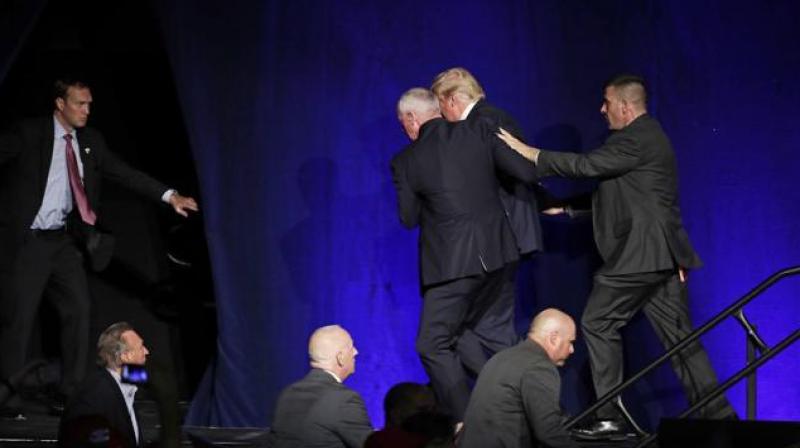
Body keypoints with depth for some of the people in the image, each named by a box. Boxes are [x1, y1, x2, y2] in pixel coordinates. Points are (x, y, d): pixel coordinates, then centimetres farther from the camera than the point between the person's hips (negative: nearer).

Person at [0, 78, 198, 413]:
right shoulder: (28, 134, -7)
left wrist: (168, 195, 1)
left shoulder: (89, 141, 9)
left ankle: (72, 391, 8)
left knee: (78, 309, 0)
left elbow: (123, 173, 9)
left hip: (62, 240, 6)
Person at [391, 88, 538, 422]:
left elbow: (409, 219, 4)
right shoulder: (478, 131, 0)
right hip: (496, 254, 6)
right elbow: (527, 173, -2)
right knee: (465, 329, 24)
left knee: (433, 346, 5)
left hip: (455, 263, -6)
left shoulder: (406, 162, -6)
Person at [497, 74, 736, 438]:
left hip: (637, 255, -10)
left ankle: (609, 417, 0)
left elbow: (585, 165, -16)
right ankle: (719, 416, 4)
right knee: (678, 335, 7)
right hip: (664, 257, 10)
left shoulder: (635, 140, -13)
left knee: (598, 325, 0)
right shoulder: (648, 136, 20)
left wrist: (528, 153, -11)